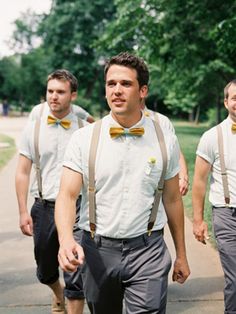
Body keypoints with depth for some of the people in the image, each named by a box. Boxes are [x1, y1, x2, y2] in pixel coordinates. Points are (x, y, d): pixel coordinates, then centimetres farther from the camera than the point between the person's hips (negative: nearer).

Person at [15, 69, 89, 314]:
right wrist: (23, 212, -2)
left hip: (76, 206, -2)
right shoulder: (34, 126, 0)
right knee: (45, 270, 20)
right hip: (44, 207, 3)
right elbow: (23, 172, 2)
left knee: (76, 277, -4)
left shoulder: (84, 129, -3)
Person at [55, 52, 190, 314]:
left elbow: (172, 200, 7)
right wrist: (66, 239, -29)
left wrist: (181, 255, 12)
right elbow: (67, 195, -10)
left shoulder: (165, 141, 0)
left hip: (148, 251, 0)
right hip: (97, 251, 1)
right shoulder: (83, 139, -4)